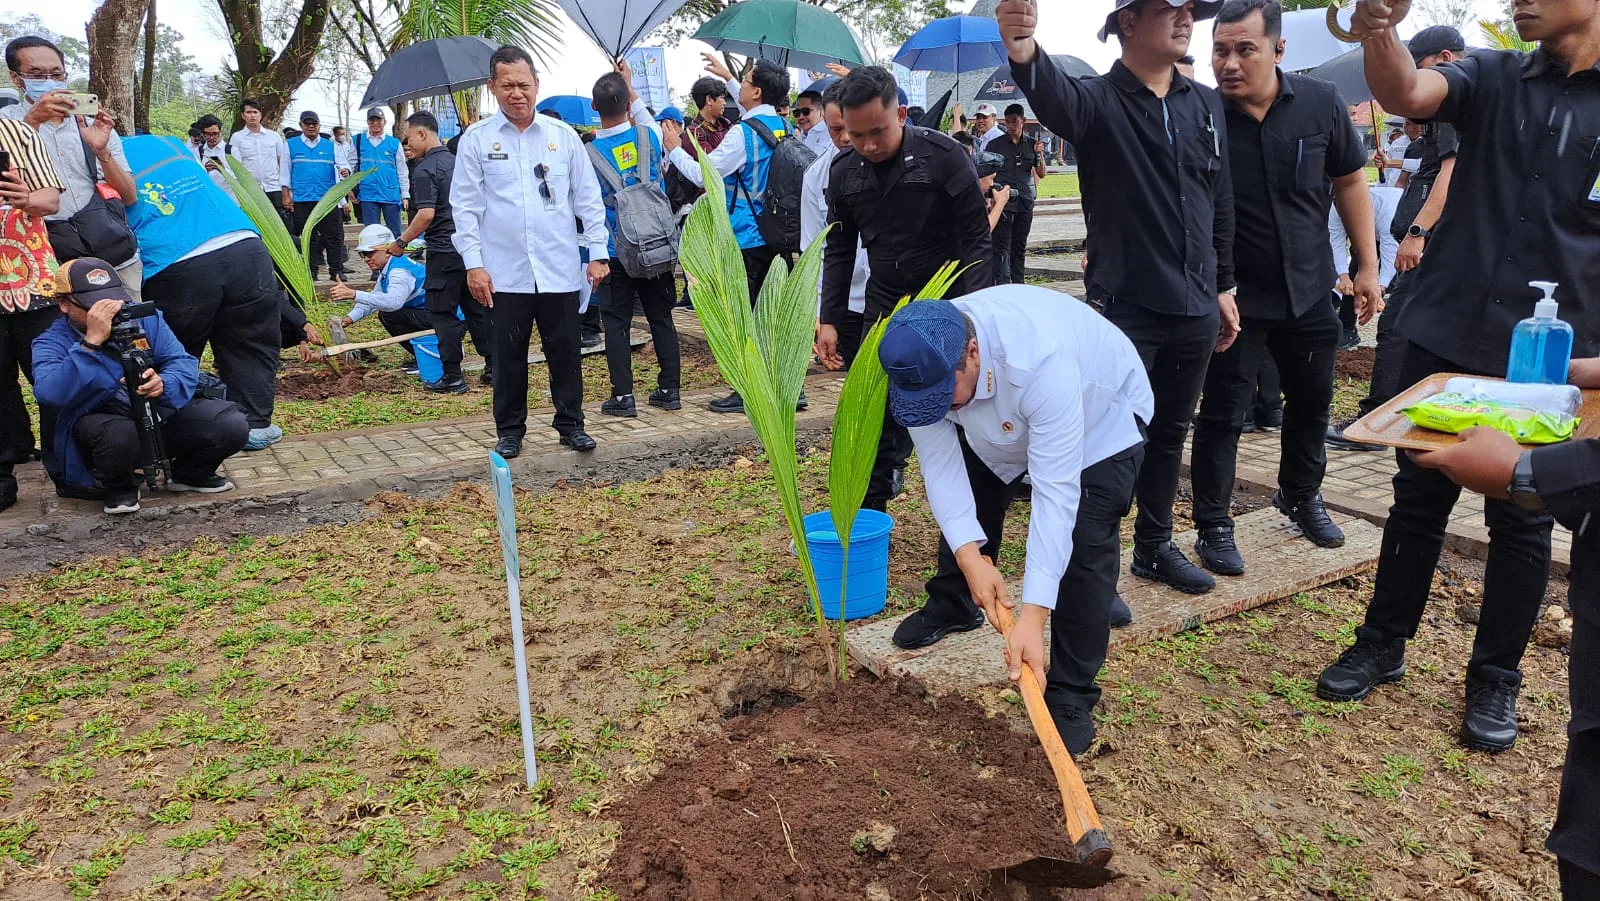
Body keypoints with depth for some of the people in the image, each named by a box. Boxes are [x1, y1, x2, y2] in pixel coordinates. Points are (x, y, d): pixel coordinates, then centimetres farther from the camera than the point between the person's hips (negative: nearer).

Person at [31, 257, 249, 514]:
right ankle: (118, 488, -3)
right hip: (100, 423, -3)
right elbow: (50, 395, -27)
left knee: (232, 425, -19)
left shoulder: (143, 317, 3)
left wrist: (164, 385, -29)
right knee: (119, 435, -39)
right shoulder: (51, 343, -7)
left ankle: (189, 473, 14)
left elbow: (184, 363, -5)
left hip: (161, 413, 4)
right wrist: (92, 342, -34)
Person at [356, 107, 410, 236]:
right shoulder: (358, 141, 8)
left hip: (391, 195, 0)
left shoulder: (394, 143, 6)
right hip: (368, 195, 1)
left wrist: (405, 195, 4)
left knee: (395, 232, 2)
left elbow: (402, 171, 8)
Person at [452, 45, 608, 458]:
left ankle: (570, 424, 21)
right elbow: (465, 207, 1)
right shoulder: (476, 140, 2)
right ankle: (510, 430, 20)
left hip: (560, 271, 1)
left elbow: (588, 198, 9)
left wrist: (597, 252, 4)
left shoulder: (563, 135, 6)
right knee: (508, 357, 7)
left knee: (566, 352, 7)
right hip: (505, 274, -1)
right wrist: (473, 264, -5)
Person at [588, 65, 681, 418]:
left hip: (617, 253, -3)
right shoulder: (648, 137, -4)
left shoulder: (589, 154, -11)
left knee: (616, 322, 5)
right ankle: (670, 389, 15)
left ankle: (623, 396, 3)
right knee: (661, 317, 11)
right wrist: (630, 87, 30)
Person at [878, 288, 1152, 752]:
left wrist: (1032, 617, -47)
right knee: (963, 507, 12)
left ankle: (1070, 695, -5)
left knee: (1084, 545, -18)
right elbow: (940, 463, -24)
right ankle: (952, 605, 41)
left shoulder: (1042, 362, -46)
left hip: (1101, 414, -5)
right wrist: (969, 555, -38)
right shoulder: (920, 363, -29)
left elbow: (1055, 492, -45)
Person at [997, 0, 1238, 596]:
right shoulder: (1098, 101, -9)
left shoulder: (1207, 105, 9)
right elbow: (1053, 96, -33)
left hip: (1196, 309, 6)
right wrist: (1025, 54, -56)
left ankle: (1155, 548, 33)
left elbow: (1221, 203, 15)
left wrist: (1222, 287, 13)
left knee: (1170, 435, 17)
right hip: (1125, 308, -6)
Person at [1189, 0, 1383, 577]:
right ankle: (1213, 526, 14)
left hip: (1310, 291, 4)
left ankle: (1300, 495, 41)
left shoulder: (1321, 104, -7)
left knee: (1312, 402, 18)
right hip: (1234, 297, -3)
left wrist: (1368, 266, 3)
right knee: (1222, 412, 1)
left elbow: (1349, 183, 4)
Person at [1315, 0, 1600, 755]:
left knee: (1523, 521, 9)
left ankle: (1495, 679, 25)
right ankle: (1382, 643, 26)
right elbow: (1405, 94, -18)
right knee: (1417, 499, 10)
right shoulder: (1491, 79, 2)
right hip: (1446, 338, 1)